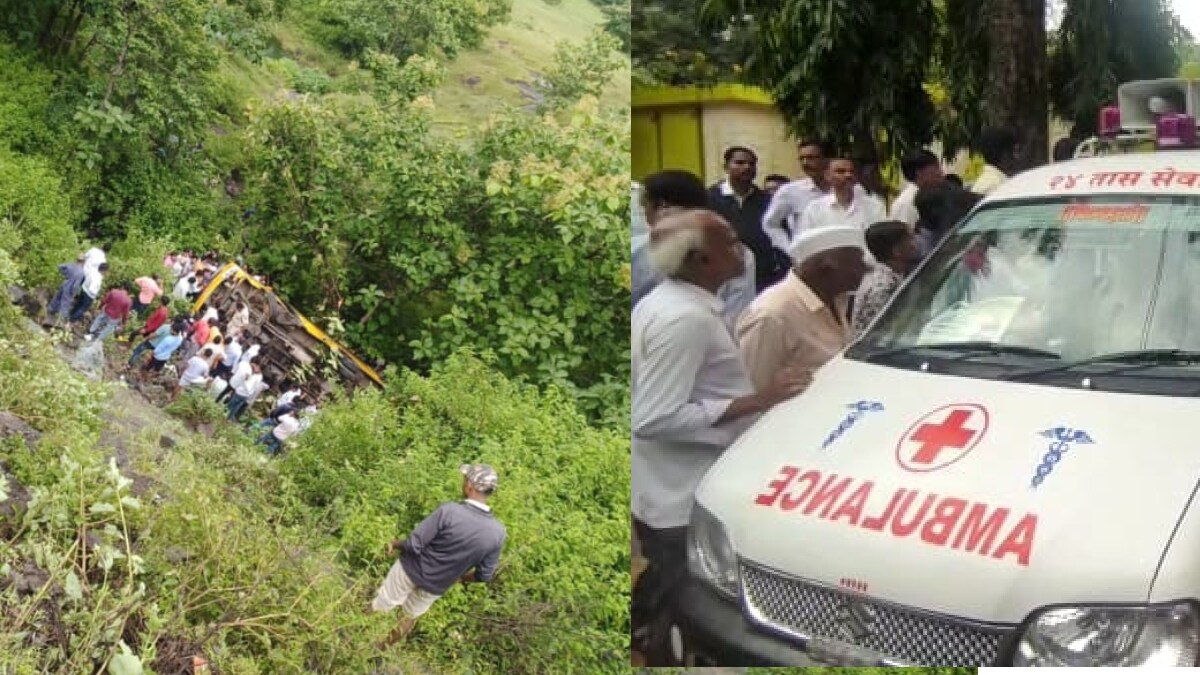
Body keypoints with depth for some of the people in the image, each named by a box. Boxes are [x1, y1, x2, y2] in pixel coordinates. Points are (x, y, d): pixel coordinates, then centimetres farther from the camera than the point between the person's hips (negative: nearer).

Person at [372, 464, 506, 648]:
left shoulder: (449, 511, -32)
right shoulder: (498, 533, -20)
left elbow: (414, 544, -27)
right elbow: (485, 575, -8)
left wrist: (396, 544, -4)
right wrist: (462, 577, 13)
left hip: (412, 570, -4)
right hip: (437, 587, 4)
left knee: (380, 606, 21)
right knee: (410, 616, 29)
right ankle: (383, 647, 47)